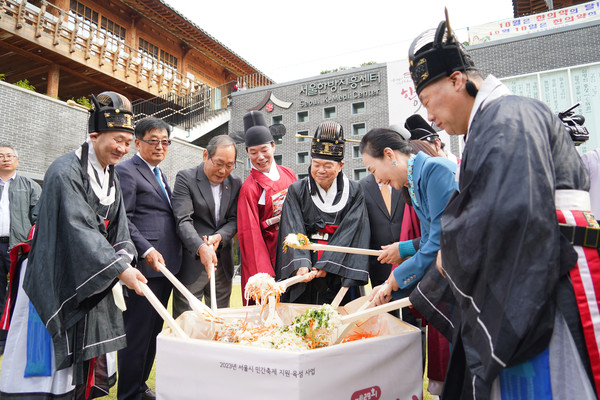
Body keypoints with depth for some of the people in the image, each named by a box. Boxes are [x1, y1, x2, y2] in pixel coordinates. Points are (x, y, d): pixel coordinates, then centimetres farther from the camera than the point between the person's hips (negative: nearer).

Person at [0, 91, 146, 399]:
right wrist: (119, 269, -28)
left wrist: (124, 257, -11)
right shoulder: (65, 172, -17)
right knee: (53, 360, 1)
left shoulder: (111, 176, 8)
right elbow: (78, 229, -26)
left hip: (93, 280, 8)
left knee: (88, 361, 14)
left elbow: (117, 226, 6)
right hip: (57, 280, -7)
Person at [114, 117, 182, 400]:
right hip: (143, 264, -9)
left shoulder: (159, 174, 21)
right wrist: (146, 251, -22)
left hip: (165, 263, 9)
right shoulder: (126, 171, -6)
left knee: (154, 329, 16)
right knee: (137, 331, 0)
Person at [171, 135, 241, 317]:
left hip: (222, 264, 4)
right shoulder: (185, 178, -7)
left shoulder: (235, 183, 7)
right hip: (191, 263, -4)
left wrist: (219, 236, -15)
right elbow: (183, 221, -16)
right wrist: (201, 247, -31)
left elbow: (234, 219, 5)